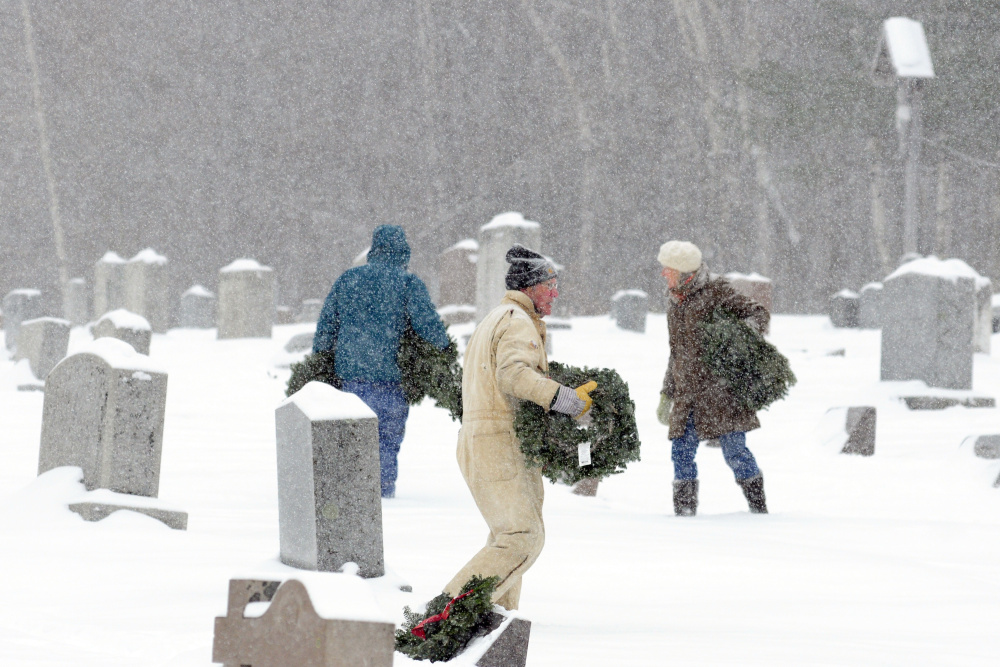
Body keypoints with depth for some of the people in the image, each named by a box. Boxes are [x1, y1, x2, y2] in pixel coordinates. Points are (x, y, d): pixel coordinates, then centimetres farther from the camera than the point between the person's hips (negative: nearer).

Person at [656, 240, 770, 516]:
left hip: (719, 387, -7)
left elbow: (759, 312, -4)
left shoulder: (716, 294, -6)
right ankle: (684, 511, 8)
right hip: (687, 394, 7)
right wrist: (666, 395, 24)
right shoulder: (674, 302, 16)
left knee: (734, 450, -8)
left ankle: (759, 508, 0)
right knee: (681, 452, 2)